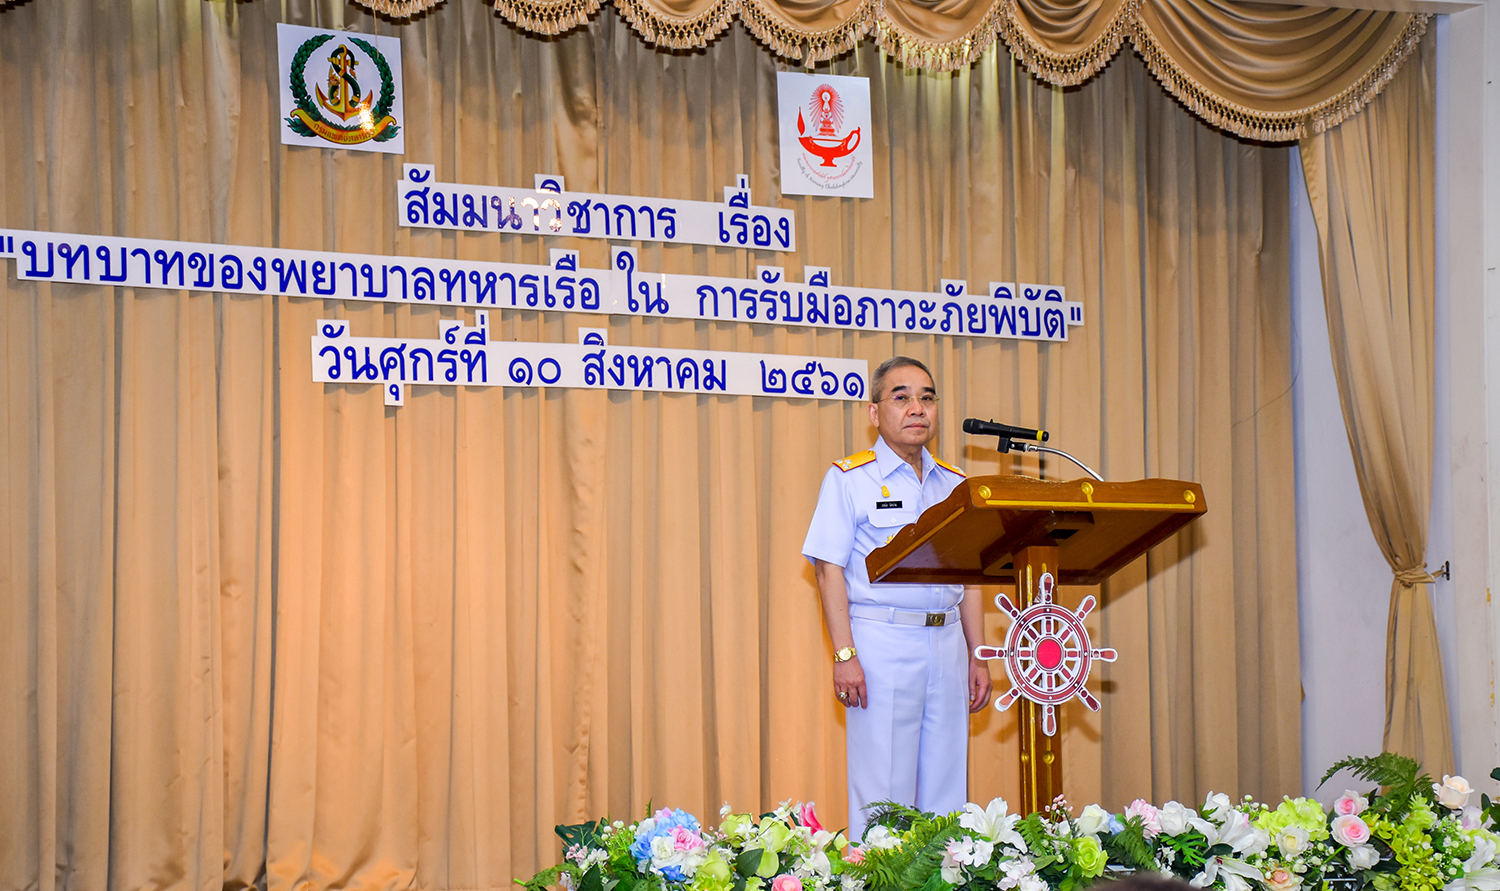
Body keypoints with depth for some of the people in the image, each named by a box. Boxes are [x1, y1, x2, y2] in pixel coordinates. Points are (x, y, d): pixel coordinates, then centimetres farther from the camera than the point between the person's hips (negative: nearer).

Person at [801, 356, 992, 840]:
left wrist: (977, 657, 10)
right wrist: (844, 655, -14)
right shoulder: (849, 478, -1)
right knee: (882, 788, -4)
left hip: (946, 642, 5)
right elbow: (829, 568, -6)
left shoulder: (954, 484, 14)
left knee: (946, 787, 7)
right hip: (881, 641, -5)